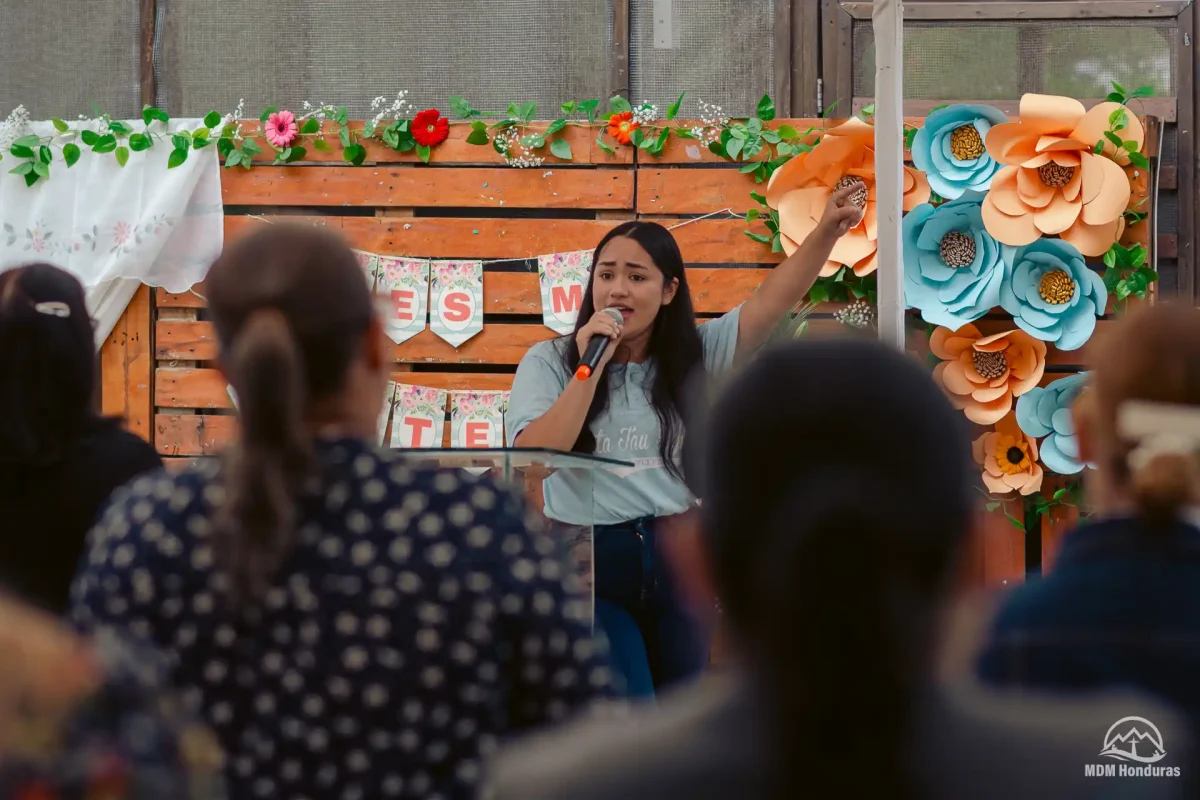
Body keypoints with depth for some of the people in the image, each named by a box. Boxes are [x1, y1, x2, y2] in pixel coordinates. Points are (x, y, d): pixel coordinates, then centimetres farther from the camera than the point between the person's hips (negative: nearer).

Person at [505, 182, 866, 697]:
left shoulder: (696, 355, 6)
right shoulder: (550, 362, 1)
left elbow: (776, 298, -7)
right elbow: (533, 459, -14)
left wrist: (827, 231, -24)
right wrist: (591, 368, -18)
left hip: (678, 559, 3)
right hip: (588, 562, -3)